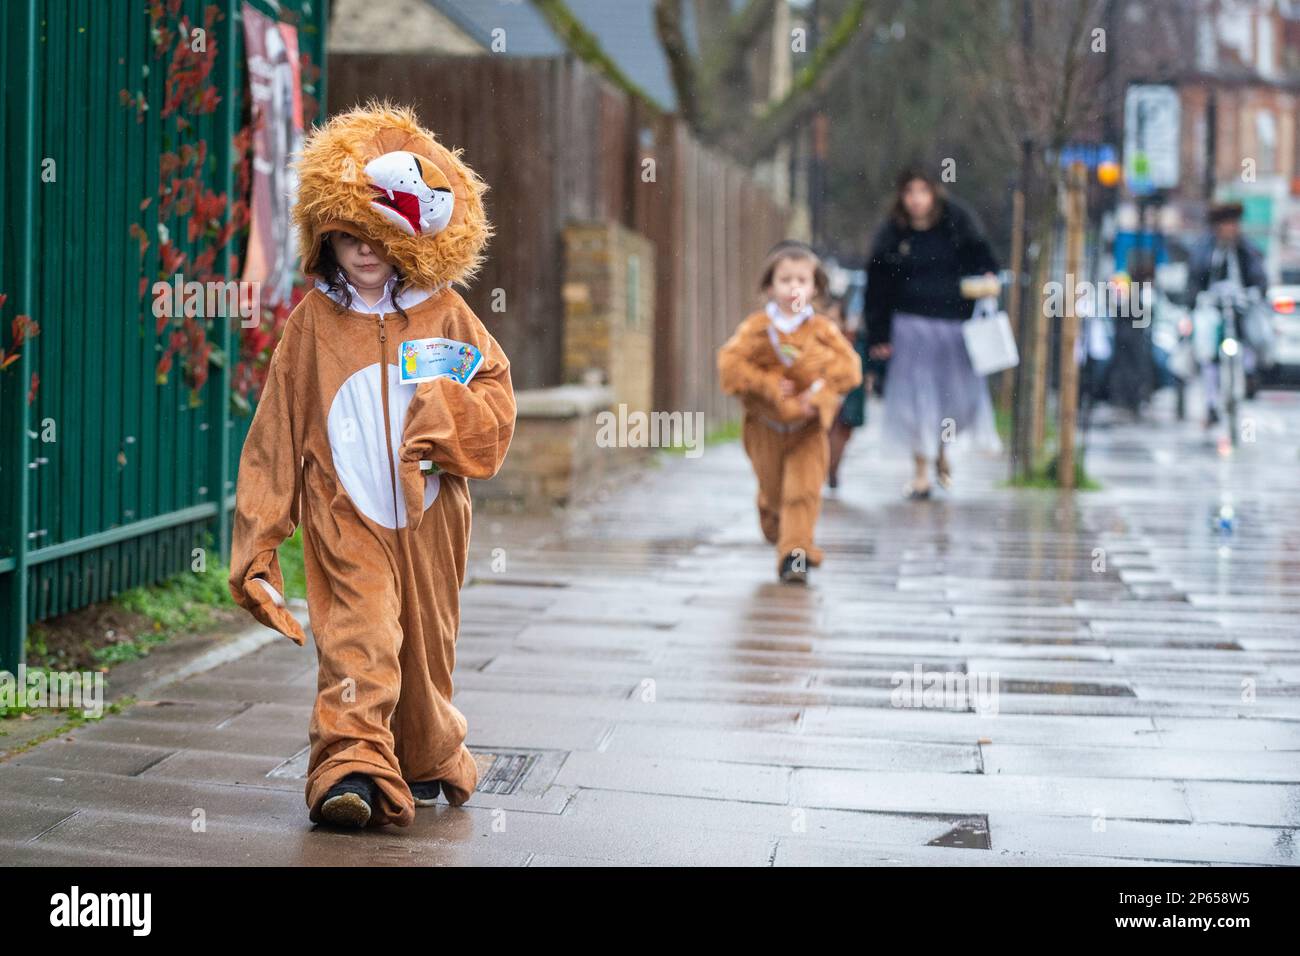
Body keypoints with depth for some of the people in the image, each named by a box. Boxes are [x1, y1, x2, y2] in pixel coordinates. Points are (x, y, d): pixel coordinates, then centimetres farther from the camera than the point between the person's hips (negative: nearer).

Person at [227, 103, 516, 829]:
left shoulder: (445, 314, 4)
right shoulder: (314, 322, 1)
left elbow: (496, 399, 4)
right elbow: (277, 431, 2)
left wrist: (445, 412, -18)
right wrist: (258, 533, -1)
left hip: (427, 516, 2)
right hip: (346, 517, -2)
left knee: (428, 646, 12)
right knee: (357, 638, -17)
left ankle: (428, 762, 31)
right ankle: (351, 767, -24)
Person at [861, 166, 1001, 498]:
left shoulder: (957, 223, 2)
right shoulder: (891, 235, 0)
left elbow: (981, 256, 7)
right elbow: (878, 288, 1)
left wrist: (988, 278, -16)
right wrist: (878, 335, -3)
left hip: (955, 320, 1)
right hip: (912, 324, -1)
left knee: (959, 391, 5)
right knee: (917, 394, -2)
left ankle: (941, 448, 35)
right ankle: (921, 471, 10)